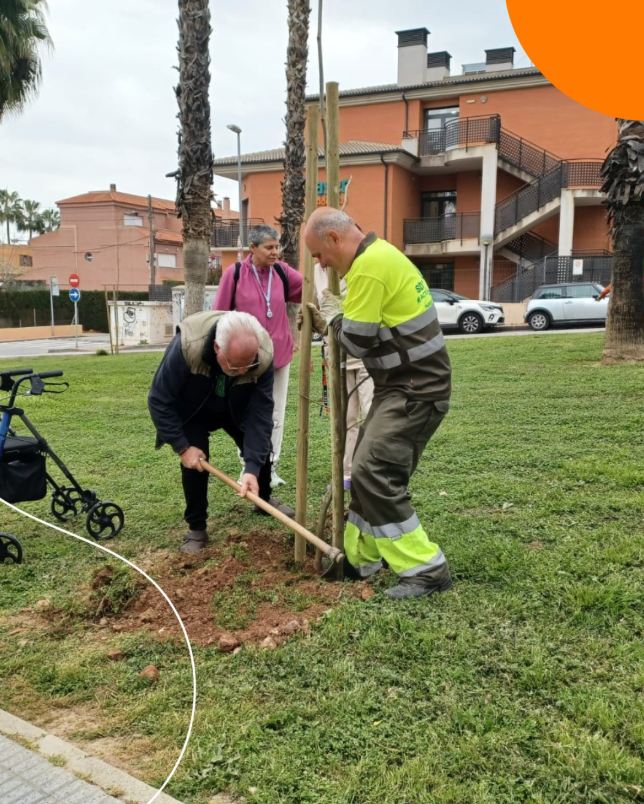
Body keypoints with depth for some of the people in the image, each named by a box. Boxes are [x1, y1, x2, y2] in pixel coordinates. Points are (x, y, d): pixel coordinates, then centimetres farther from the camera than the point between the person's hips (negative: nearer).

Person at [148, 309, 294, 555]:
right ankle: (196, 528, 2)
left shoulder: (263, 356, -37)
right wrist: (182, 447, -29)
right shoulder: (187, 346, -43)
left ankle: (263, 499, 35)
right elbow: (159, 400, -31)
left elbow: (260, 414, -31)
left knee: (260, 449, 5)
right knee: (195, 459, -16)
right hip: (192, 409, -2)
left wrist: (252, 467, -39)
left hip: (235, 408, 3)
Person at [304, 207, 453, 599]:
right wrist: (336, 320, 8)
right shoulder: (379, 254, 14)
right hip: (407, 385, 10)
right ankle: (360, 558, 26)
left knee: (375, 477, -11)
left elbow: (358, 340, -17)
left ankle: (427, 570, -3)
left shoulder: (368, 266, -18)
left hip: (415, 390, -10)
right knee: (368, 471, 14)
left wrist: (331, 316, 2)